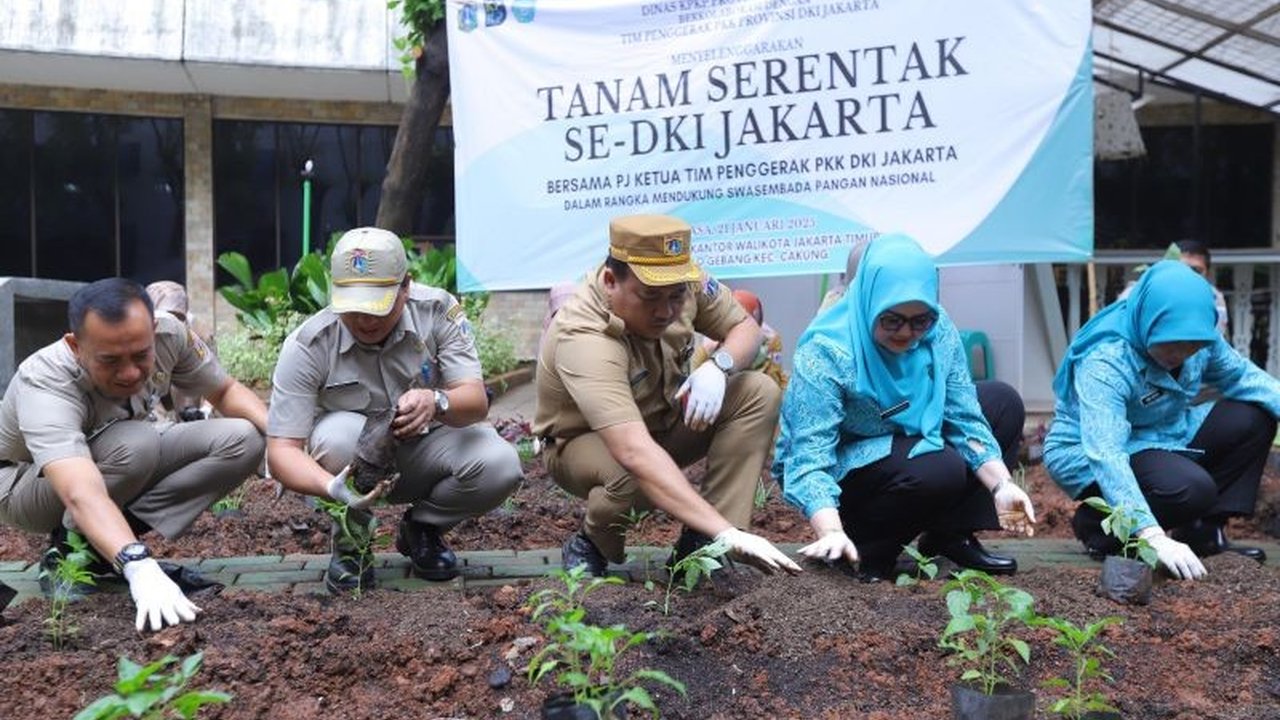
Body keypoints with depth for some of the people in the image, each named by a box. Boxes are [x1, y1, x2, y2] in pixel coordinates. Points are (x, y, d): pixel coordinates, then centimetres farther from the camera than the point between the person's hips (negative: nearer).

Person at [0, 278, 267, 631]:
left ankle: (105, 542, -12)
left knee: (243, 440, -17)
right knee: (136, 443, -37)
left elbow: (225, 391, -5)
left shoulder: (169, 334, -24)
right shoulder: (45, 385, -38)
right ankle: (68, 548, -13)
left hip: (133, 466, 6)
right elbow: (82, 495, -52)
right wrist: (139, 567, -67)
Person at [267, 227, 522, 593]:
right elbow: (282, 450, -24)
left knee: (500, 465, -28)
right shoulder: (307, 347, -22)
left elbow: (476, 402, -23)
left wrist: (437, 402, -47)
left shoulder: (438, 310, -18)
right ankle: (351, 541, -5)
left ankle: (422, 528, 4)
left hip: (427, 448, 2)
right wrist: (333, 488, -45)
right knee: (340, 433, -36)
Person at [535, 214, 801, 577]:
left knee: (759, 393, -17)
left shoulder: (682, 280, -20)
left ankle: (698, 546, -16)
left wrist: (718, 366, -30)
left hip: (666, 418, 6)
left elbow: (747, 328, -5)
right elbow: (635, 452, -50)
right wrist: (727, 533, -57)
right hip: (585, 443, -6)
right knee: (636, 476, -39)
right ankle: (588, 546, -4)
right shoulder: (583, 339, -39)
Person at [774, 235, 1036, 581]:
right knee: (940, 469, -31)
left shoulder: (939, 331, -12)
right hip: (841, 470, -7)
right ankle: (865, 548, -7)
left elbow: (965, 419, -10)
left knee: (1004, 402, -1)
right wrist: (831, 532, -48)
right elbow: (809, 459, -34)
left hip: (907, 445, 7)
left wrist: (1001, 485, -25)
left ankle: (952, 535, 1)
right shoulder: (825, 352, -29)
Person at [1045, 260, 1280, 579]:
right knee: (1191, 489, -31)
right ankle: (1097, 525, -6)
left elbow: (1242, 375, 3)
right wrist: (1153, 536, -49)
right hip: (1088, 455, -8)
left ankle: (1205, 532, 1)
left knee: (1252, 418, -3)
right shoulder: (1104, 362, -33)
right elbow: (1105, 454, -41)